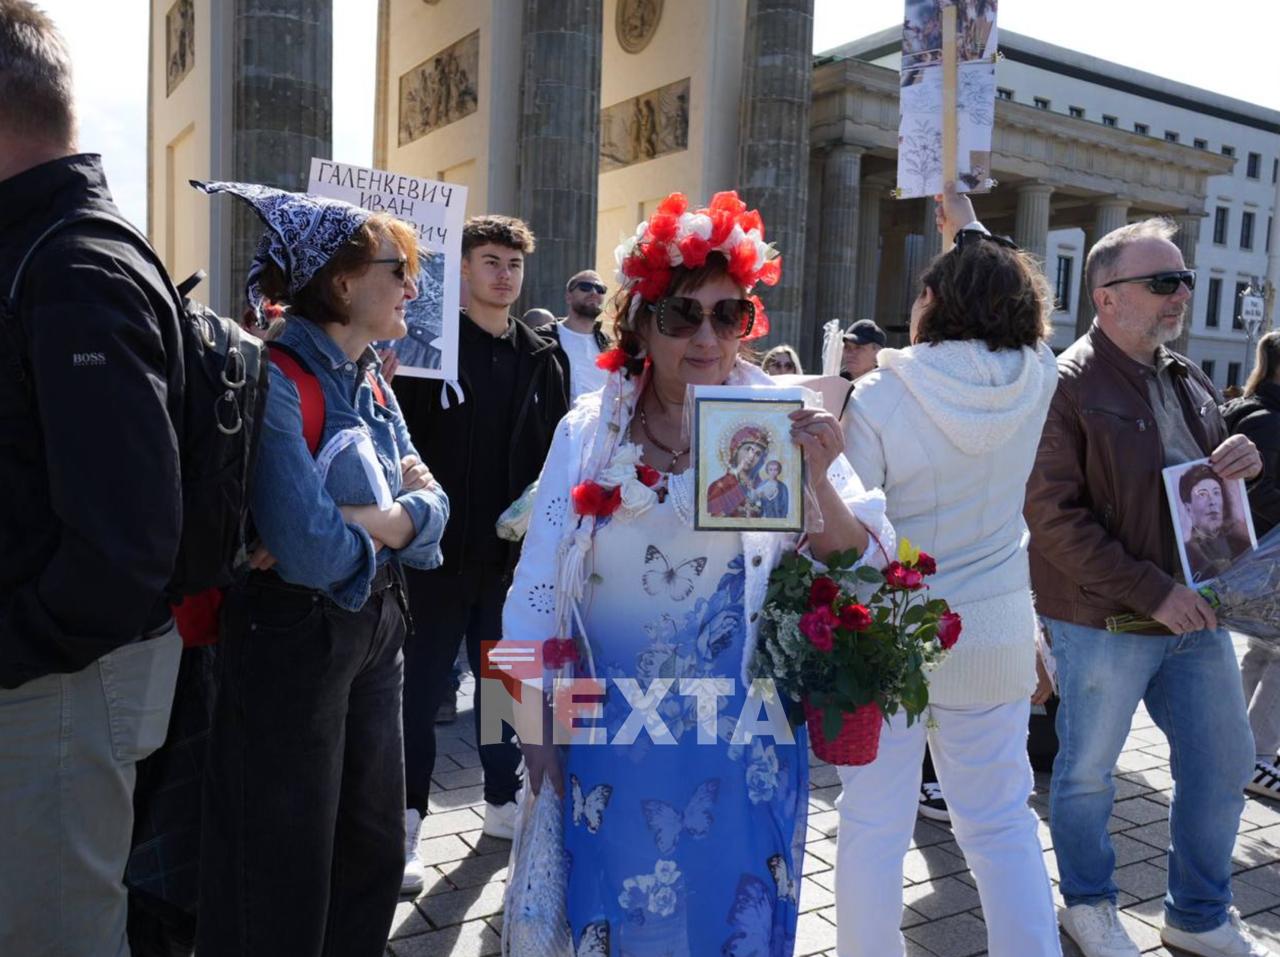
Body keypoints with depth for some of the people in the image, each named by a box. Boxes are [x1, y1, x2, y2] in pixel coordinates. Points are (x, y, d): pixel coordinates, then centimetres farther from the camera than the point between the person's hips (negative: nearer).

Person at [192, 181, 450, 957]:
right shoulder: (276, 382, -20)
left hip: (378, 627, 8)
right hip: (294, 637, -8)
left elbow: (432, 503, 0)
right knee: (285, 871, 10)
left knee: (375, 849, 21)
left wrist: (362, 524, -18)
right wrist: (394, 520, -11)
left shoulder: (371, 382, 7)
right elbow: (311, 549, -29)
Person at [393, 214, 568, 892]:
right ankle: (407, 821, 16)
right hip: (440, 549, -4)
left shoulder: (540, 358, 9)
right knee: (424, 684, 4)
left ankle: (503, 799, 31)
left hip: (514, 550, 4)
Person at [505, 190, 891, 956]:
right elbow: (538, 586, 2)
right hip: (610, 735, 2)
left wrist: (819, 482, -26)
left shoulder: (780, 424, -7)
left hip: (740, 740, -1)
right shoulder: (588, 430, -3)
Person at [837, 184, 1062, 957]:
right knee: (1003, 823, 16)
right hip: (996, 632, 4)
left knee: (874, 824, 10)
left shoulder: (882, 396, -14)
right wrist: (972, 230, 32)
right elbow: (1013, 300, 19)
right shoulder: (1035, 378, -4)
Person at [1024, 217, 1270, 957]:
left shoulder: (1189, 382, 11)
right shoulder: (1067, 386, -14)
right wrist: (1151, 592, -21)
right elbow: (1051, 516, -20)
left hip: (1196, 613, 7)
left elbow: (1213, 479, 22)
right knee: (1089, 771, 9)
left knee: (1224, 764, 15)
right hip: (1105, 619, -7)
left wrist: (1245, 464, -2)